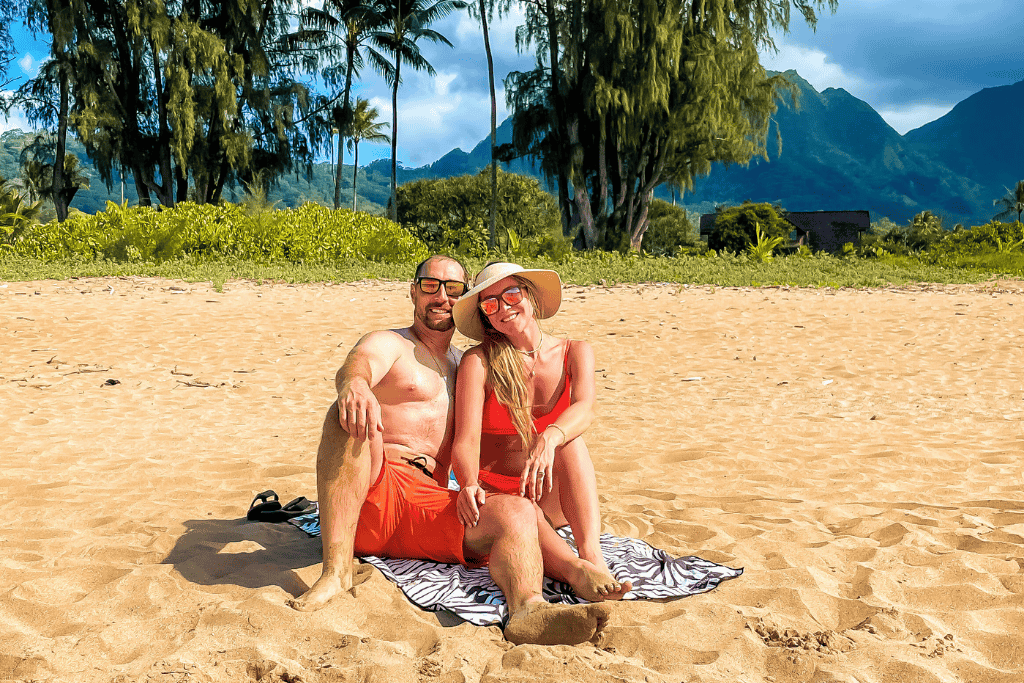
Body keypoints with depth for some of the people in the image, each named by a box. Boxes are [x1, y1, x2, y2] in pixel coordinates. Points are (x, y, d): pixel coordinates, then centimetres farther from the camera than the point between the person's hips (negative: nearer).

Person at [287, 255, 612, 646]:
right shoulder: (389, 344, 11)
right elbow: (358, 362, -14)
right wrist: (354, 383, -40)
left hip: (430, 505, 4)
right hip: (371, 498, -4)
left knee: (518, 512, -23)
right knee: (352, 416, -32)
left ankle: (528, 610, -54)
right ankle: (337, 569, -35)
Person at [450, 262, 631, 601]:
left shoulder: (574, 353, 1)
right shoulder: (478, 362, -5)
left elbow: (584, 410, -20)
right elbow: (466, 441, -15)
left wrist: (548, 439, -43)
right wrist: (469, 485, -39)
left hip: (554, 498, 2)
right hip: (497, 493, -1)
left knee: (568, 439, -29)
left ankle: (592, 556, -44)